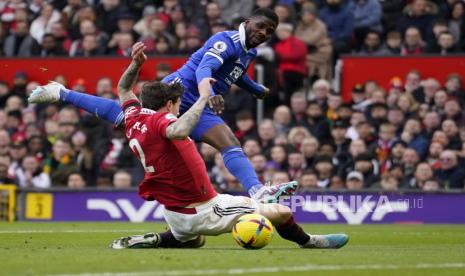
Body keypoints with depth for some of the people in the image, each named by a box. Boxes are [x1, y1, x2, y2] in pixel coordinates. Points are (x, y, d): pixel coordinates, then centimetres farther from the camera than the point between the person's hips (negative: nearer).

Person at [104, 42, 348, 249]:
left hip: (175, 214, 9)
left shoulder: (133, 120, 5)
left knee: (193, 241, 42)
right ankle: (307, 242, 31)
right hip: (202, 209, -9)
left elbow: (123, 89, 26)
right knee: (282, 212, 2)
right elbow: (179, 131, -45)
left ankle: (151, 240, 16)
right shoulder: (159, 120, -19)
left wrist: (135, 63, 17)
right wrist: (203, 98, -37)